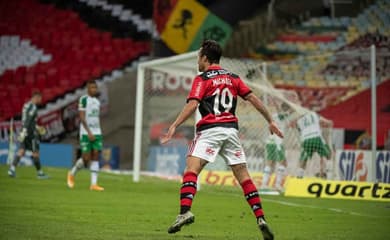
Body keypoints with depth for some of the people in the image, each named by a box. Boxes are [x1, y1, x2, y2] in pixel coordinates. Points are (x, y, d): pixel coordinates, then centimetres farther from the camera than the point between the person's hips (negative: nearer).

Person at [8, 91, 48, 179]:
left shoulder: (26, 105, 16)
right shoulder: (33, 107, -14)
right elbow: (27, 120, -22)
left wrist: (36, 127, 29)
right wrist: (24, 131, -28)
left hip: (25, 132, 9)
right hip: (31, 132, -9)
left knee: (21, 151, 1)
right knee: (35, 153, 1)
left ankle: (12, 168, -14)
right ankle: (39, 173, 9)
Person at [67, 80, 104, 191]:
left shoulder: (97, 101, 15)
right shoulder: (84, 99, -6)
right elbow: (82, 117, -12)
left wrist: (97, 133, 16)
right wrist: (89, 132, -19)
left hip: (97, 133, 6)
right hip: (86, 133, -6)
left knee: (95, 157, -3)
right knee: (86, 158, -7)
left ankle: (94, 184, -5)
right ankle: (72, 173, 19)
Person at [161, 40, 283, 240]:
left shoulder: (202, 79, 2)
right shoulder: (232, 78, 17)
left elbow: (192, 105, -12)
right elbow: (253, 98, 12)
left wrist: (174, 126, -15)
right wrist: (270, 121, 18)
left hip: (209, 129, -5)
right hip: (231, 129, 5)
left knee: (191, 169, -12)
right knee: (243, 176, 8)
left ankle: (185, 211, -33)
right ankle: (261, 219, 0)